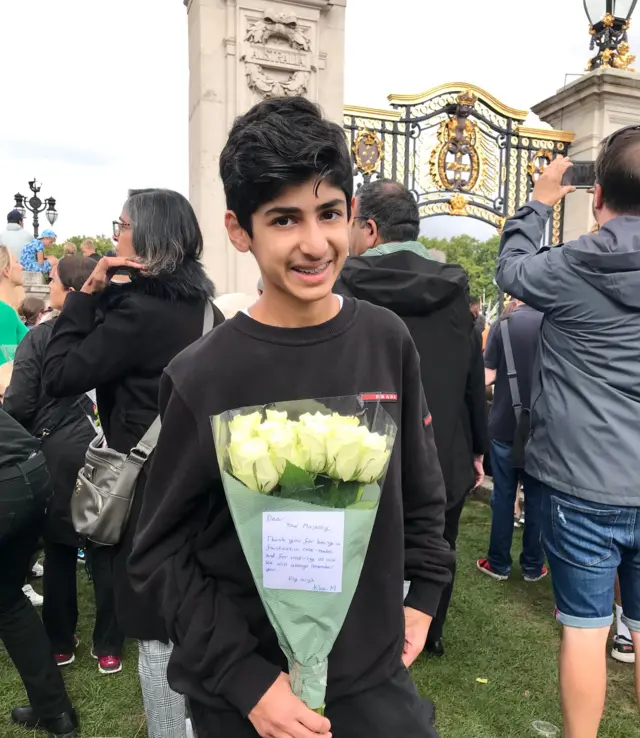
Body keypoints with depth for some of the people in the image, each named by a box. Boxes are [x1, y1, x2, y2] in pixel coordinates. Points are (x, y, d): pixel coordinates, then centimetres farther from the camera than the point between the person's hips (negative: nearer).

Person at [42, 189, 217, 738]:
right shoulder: (202, 307, 6)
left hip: (151, 486, -8)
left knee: (158, 633, 8)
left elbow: (58, 376, -14)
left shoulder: (138, 311, -20)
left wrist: (86, 293, -10)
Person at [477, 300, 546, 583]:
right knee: (537, 497, 12)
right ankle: (532, 565, 20)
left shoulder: (503, 324, -7)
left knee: (503, 495, 8)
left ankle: (499, 564, 17)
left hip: (505, 425, -1)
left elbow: (487, 377, -8)